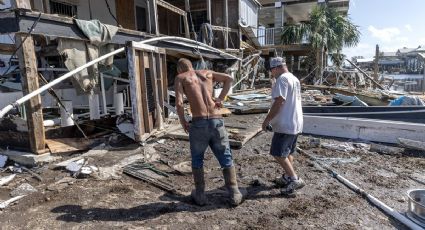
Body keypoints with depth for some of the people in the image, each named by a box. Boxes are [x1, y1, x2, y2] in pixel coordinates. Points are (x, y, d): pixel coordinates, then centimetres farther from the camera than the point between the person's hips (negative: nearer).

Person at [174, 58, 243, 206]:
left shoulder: (180, 78, 8)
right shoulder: (207, 73, 19)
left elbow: (179, 103, -7)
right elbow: (229, 79, 14)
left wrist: (183, 123, 4)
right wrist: (221, 98, 10)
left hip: (198, 124, -2)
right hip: (217, 122, 3)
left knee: (197, 161, 19)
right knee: (226, 160, 16)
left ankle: (200, 195, 28)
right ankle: (234, 195, 20)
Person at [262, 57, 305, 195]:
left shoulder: (282, 79, -15)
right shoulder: (295, 79, 16)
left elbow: (279, 102, -23)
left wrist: (267, 120, -16)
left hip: (285, 124, -10)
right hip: (295, 123, 10)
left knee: (278, 154, -5)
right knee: (287, 153, 19)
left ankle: (294, 179, -4)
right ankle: (288, 177, 28)